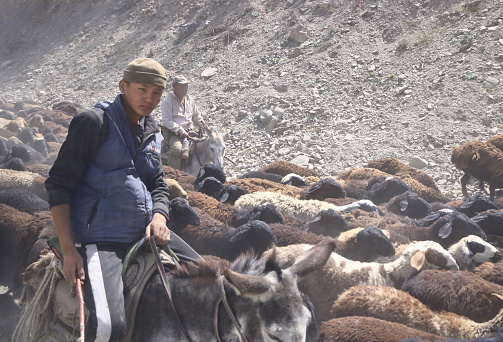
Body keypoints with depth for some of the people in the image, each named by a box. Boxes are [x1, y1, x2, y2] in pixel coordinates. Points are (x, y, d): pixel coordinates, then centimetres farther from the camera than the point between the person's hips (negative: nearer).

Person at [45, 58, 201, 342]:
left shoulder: (153, 132, 13)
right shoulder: (95, 122, -8)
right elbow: (58, 185, -10)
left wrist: (160, 215, -4)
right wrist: (69, 250, -17)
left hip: (147, 231, 8)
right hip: (102, 238, -8)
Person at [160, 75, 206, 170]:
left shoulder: (190, 99, 15)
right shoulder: (168, 101, -7)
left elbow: (197, 116, 25)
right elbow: (167, 120, -15)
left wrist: (203, 126, 6)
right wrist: (180, 131, -23)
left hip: (188, 131, 7)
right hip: (171, 131, -7)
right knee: (177, 148, -34)